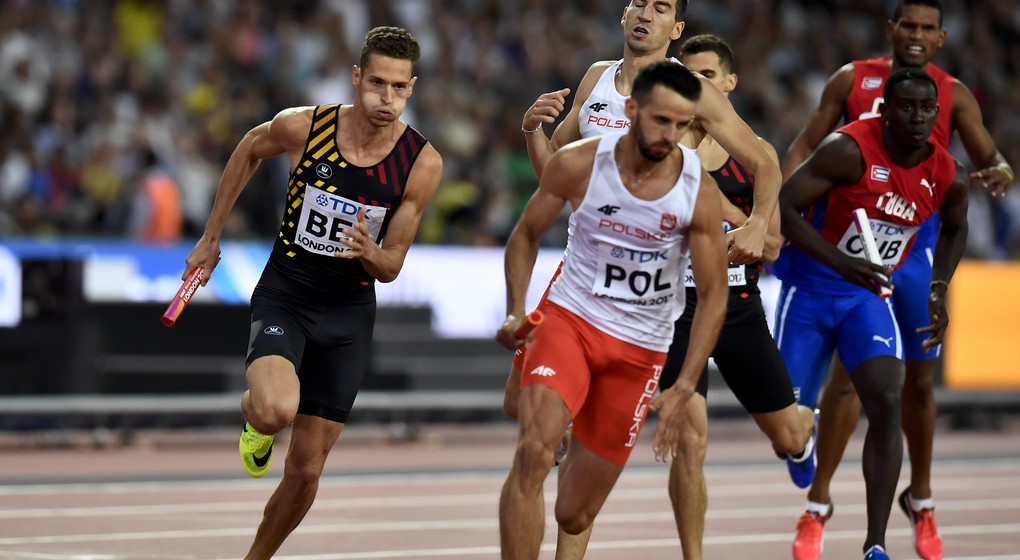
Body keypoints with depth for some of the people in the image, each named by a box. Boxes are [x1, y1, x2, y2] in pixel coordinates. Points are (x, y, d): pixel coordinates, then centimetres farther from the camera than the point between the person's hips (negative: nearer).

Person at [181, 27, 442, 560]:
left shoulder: (422, 164, -13)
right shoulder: (301, 127, -15)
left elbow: (391, 266, -4)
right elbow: (249, 150, 9)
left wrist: (366, 251, -28)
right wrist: (211, 237, 14)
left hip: (349, 315, 2)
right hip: (284, 296, -2)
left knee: (305, 470, 4)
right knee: (276, 410, -31)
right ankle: (253, 412, 7)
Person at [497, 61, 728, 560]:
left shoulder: (699, 192, -12)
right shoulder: (578, 164, -11)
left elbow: (713, 293, -5)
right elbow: (525, 236, 6)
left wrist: (683, 387, -12)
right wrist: (516, 311, -8)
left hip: (640, 349, 1)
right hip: (570, 318, -1)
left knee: (574, 515, 5)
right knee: (533, 453, -28)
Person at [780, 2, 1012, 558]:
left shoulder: (953, 94, 4)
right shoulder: (852, 79, 2)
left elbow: (988, 157, -1)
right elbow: (806, 146, 5)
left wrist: (1000, 173, -25)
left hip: (917, 246, 2)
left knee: (918, 378, 9)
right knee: (850, 371, -9)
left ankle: (920, 501, 27)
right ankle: (817, 505, -1)